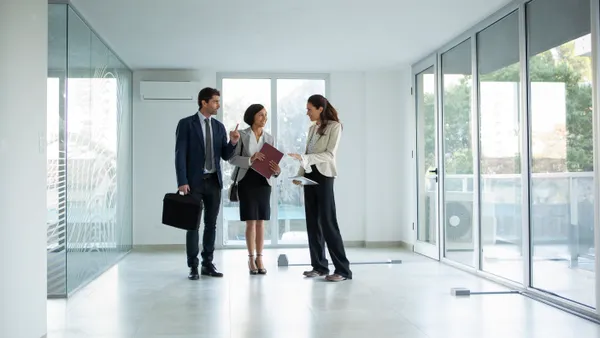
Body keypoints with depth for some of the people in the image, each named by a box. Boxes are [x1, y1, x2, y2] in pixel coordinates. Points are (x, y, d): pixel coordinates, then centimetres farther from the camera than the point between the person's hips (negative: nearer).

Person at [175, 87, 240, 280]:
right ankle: (193, 266, 8)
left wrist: (232, 142, -11)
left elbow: (225, 156, 9)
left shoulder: (219, 126, 10)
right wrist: (182, 182, -16)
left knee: (211, 224, 9)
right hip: (194, 181, -5)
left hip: (214, 181, 5)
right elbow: (180, 155, -9)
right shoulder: (186, 124, -5)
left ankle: (207, 264, 18)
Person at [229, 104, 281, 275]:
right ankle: (251, 259, 8)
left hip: (263, 182, 3)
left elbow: (273, 161, 6)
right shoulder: (242, 135, -3)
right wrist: (250, 160, -23)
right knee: (250, 222, -2)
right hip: (247, 181, -3)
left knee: (261, 222, 4)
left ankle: (259, 258, 10)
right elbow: (232, 158, -8)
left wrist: (277, 170, -16)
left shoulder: (269, 138, 7)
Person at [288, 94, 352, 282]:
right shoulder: (312, 128, 14)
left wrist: (302, 158, -23)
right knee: (312, 221, 6)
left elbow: (329, 155, -15)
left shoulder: (334, 126, -6)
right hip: (310, 176, 7)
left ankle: (343, 269, -5)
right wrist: (300, 174, 4)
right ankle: (319, 265, 13)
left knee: (328, 222, -9)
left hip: (324, 177, -7)